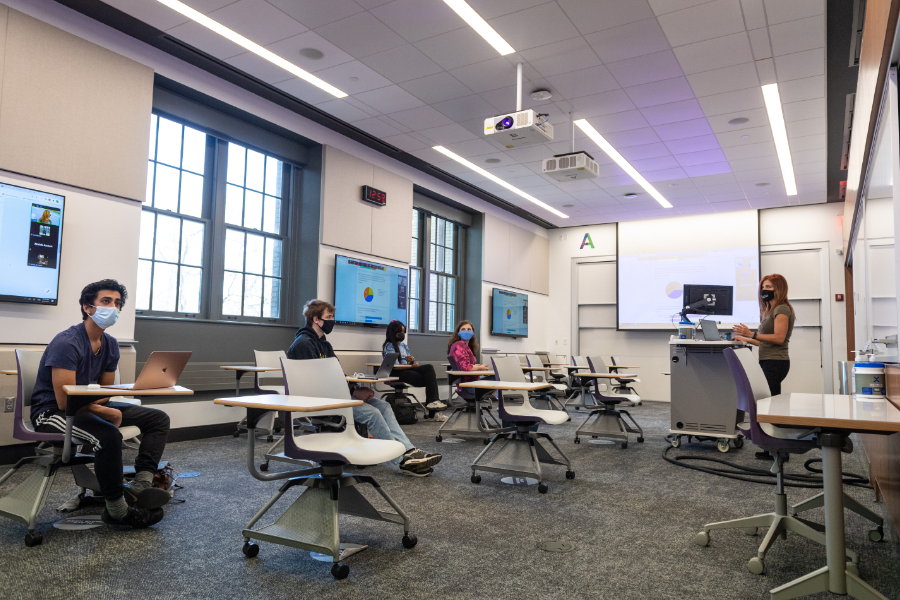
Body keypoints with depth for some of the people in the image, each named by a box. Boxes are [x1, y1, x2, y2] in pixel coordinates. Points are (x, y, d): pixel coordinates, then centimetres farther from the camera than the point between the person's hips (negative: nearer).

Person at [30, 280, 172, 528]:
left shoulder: (110, 344, 4)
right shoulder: (67, 344, -21)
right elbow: (64, 402, -24)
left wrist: (92, 401, -12)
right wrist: (108, 412, -20)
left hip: (88, 404, 9)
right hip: (51, 411, -9)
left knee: (158, 418, -1)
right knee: (108, 434, -37)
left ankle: (141, 484, -19)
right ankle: (117, 510, -18)